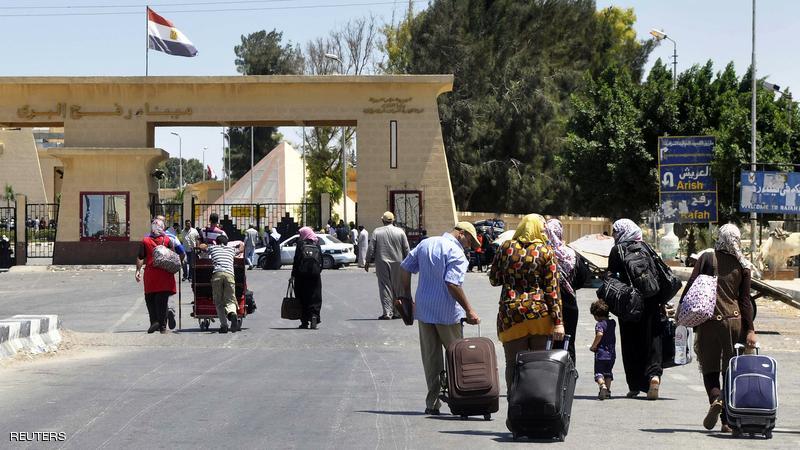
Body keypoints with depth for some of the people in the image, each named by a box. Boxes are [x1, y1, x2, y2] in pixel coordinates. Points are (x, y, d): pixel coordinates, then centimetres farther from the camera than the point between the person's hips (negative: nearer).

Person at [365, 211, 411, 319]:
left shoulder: (376, 232, -3)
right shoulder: (400, 232, 1)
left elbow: (371, 249, -3)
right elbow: (406, 249, 3)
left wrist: (367, 262, 5)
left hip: (382, 263, -1)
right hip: (397, 263, 2)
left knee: (385, 286, 0)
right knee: (397, 287, 11)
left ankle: (387, 312, -8)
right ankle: (397, 312, 15)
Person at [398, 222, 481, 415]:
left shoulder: (425, 244, 10)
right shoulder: (455, 252, -13)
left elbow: (405, 268, 14)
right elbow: (452, 283, -22)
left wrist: (405, 295, 21)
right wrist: (469, 310, -19)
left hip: (423, 310, 6)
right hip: (447, 312, -6)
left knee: (430, 357, 9)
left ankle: (433, 403, 9)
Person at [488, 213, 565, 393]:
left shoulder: (506, 247, 2)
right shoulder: (546, 251, -2)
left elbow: (494, 279, 9)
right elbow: (552, 289, -4)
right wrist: (558, 321, -5)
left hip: (511, 313, 1)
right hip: (540, 314, -1)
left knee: (513, 364, 4)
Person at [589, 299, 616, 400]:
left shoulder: (599, 324, -12)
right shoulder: (612, 323, 8)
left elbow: (599, 334, -28)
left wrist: (593, 346, -18)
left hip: (601, 353, -6)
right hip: (612, 354, 6)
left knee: (599, 373, -4)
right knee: (608, 373, 18)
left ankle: (602, 385, -28)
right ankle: (608, 391, 16)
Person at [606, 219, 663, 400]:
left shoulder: (617, 250, -1)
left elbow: (611, 277, -4)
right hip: (651, 303, 3)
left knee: (631, 344, 4)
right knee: (651, 340, 4)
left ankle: (634, 386, 5)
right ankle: (654, 374, -19)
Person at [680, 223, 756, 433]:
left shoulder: (707, 258, -2)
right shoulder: (743, 266, 3)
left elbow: (690, 288, -4)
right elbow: (745, 300, 4)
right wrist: (750, 330, 5)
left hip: (708, 320, -1)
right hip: (734, 321, 1)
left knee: (709, 367, 9)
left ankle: (715, 399, -21)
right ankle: (728, 420, 6)